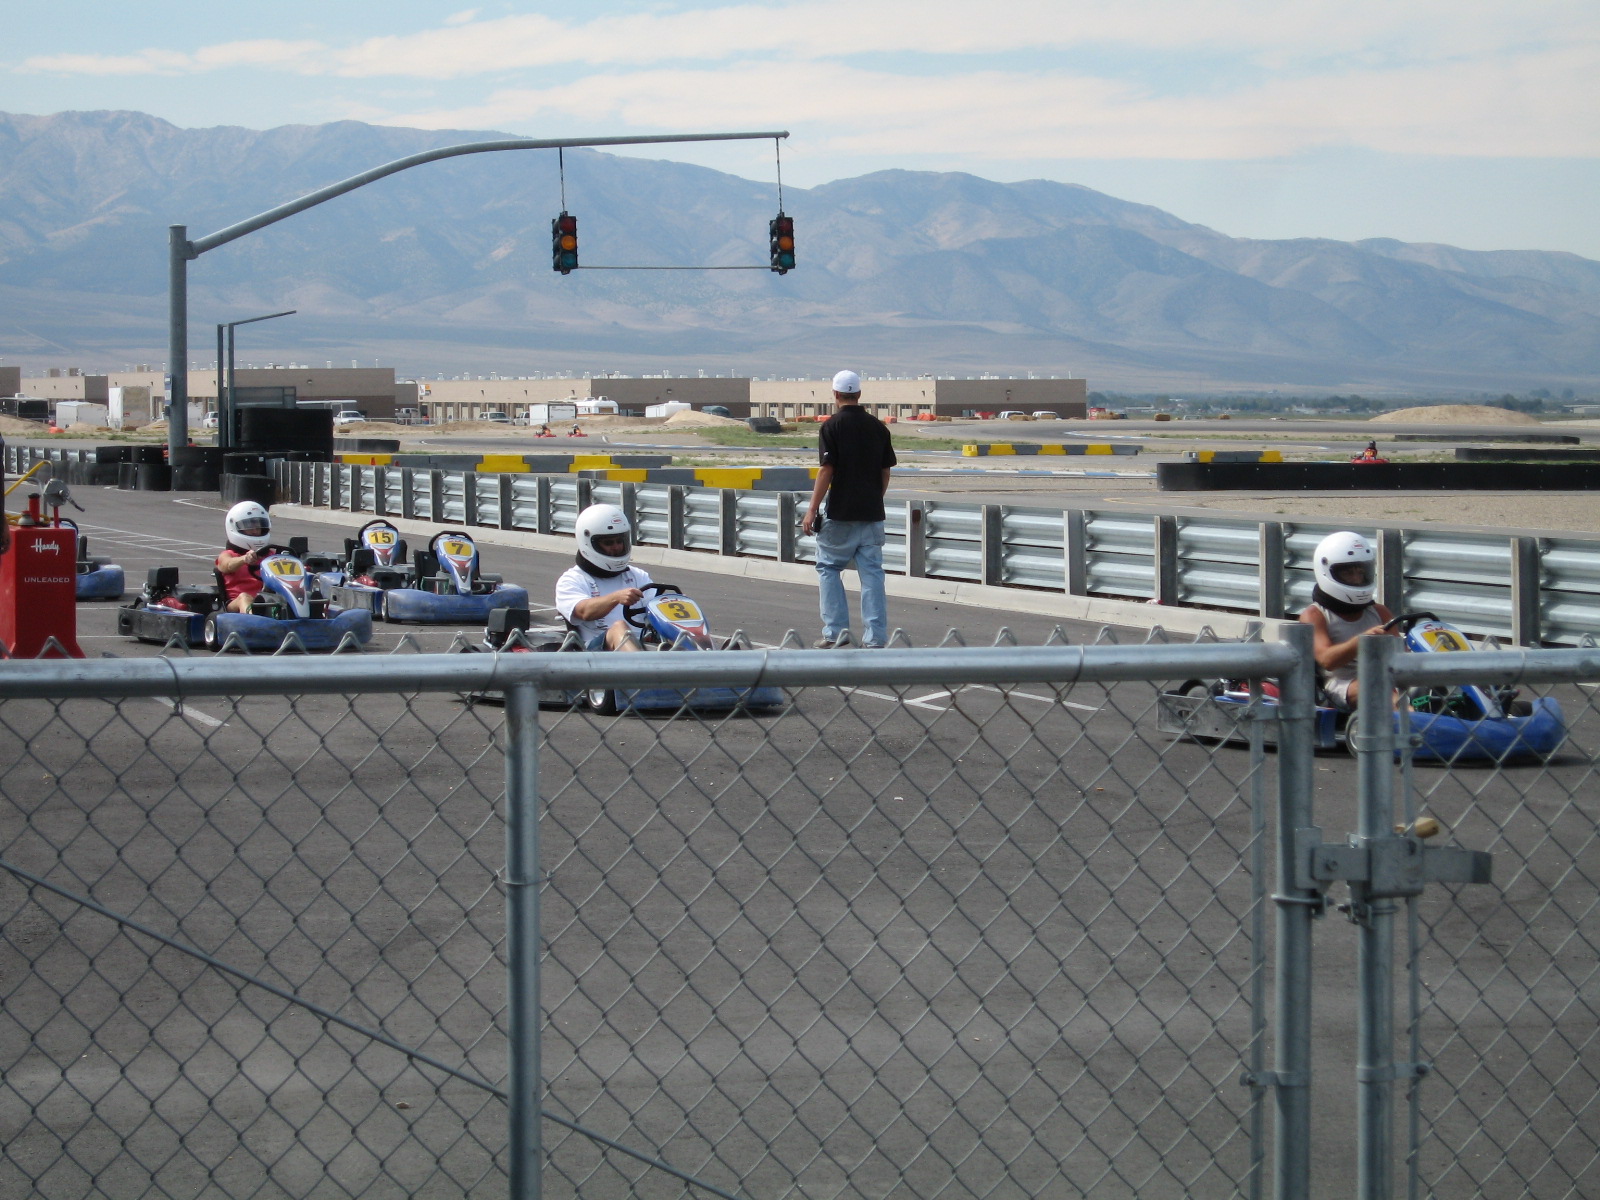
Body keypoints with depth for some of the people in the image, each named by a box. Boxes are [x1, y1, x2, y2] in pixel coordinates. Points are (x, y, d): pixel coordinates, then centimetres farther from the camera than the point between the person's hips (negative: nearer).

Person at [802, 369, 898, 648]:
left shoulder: (832, 426, -8)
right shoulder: (878, 427, 6)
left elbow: (827, 470, -12)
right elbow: (886, 472, 9)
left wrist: (812, 510, -8)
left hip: (840, 513, -4)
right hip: (872, 512, 4)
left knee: (828, 567, 10)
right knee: (872, 572, 5)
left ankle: (836, 631, 3)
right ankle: (875, 638, 2)